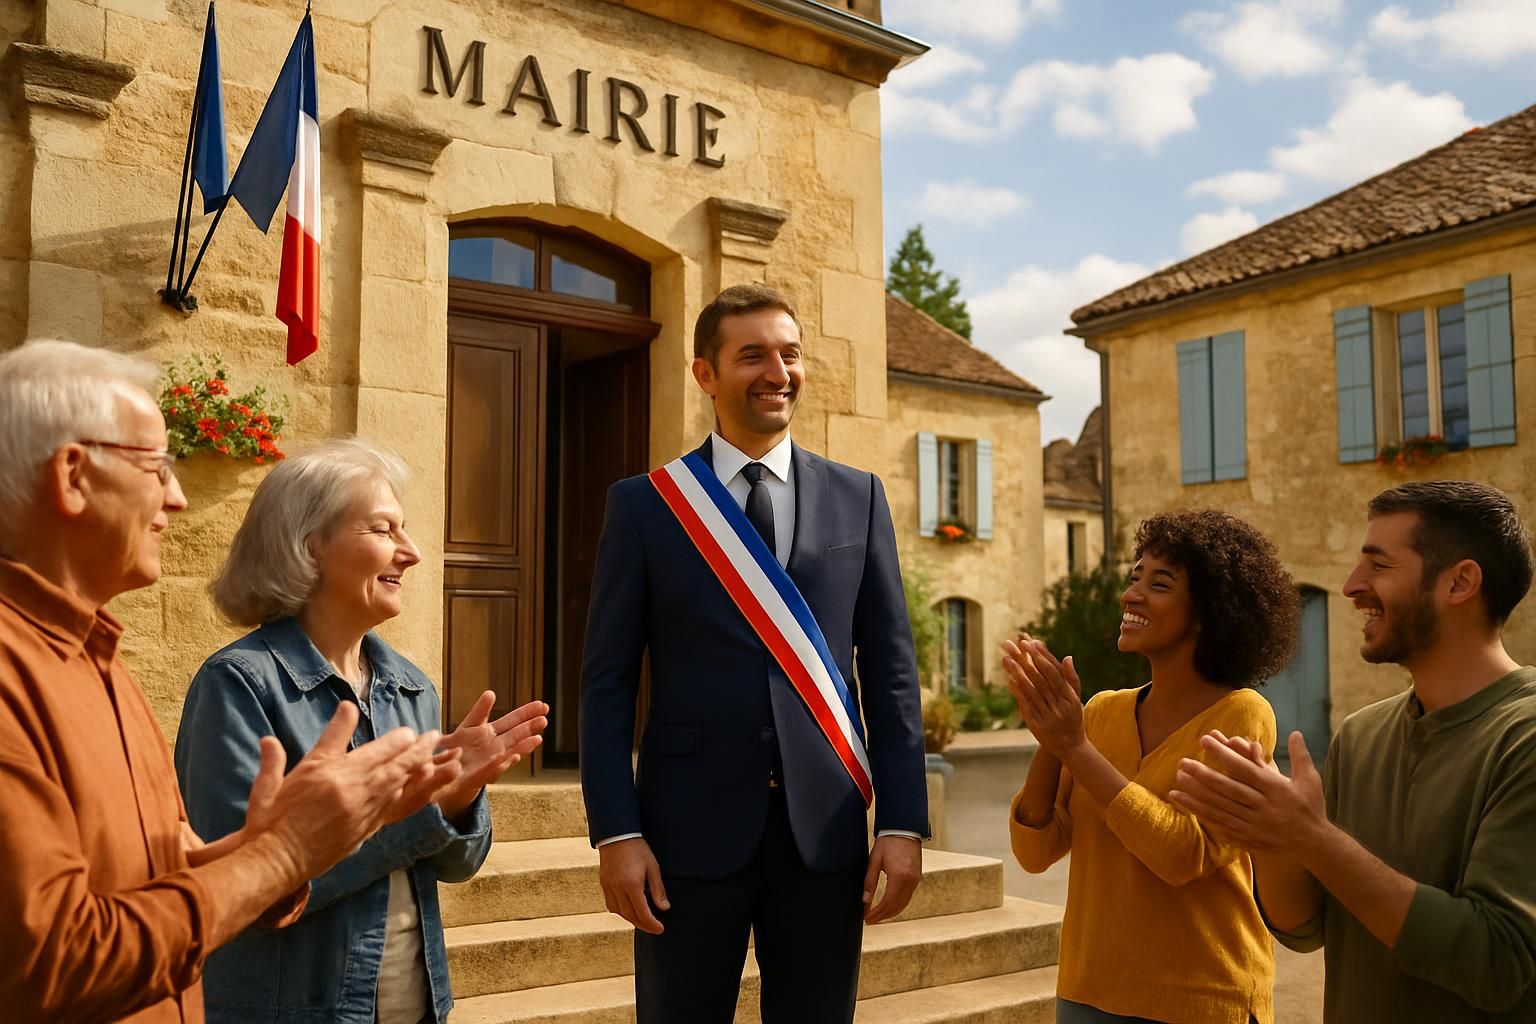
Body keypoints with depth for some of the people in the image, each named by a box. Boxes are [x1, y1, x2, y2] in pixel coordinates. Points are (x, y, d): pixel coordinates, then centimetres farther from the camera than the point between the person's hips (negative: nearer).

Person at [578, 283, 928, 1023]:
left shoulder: (858, 497, 7)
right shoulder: (643, 504, 1)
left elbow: (890, 670, 5)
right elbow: (608, 682, -1)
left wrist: (902, 821, -1)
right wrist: (616, 832, -9)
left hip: (826, 828, 2)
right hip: (691, 828, -2)